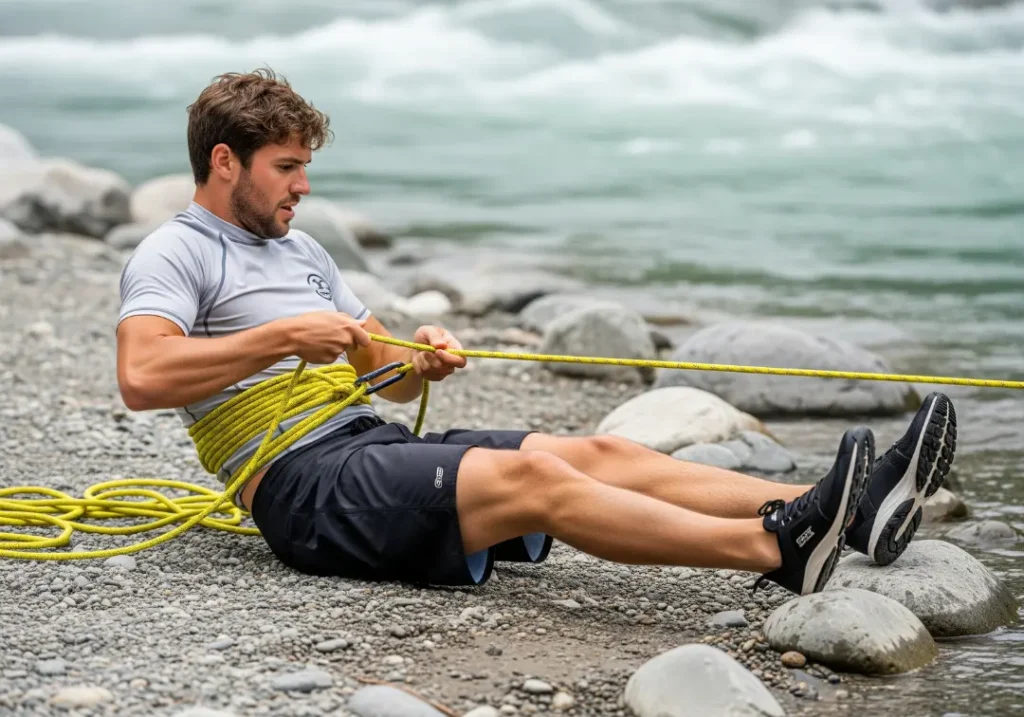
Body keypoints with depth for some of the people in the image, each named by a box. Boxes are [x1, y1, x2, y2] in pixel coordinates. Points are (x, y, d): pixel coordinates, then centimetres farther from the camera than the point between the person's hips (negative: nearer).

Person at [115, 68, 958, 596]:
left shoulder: (299, 248, 25)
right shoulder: (173, 256, -1)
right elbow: (142, 377, -21)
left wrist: (418, 359, 2)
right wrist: (283, 337, -20)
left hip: (378, 447, 8)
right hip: (308, 485, -8)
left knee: (598, 453, -10)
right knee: (530, 476, -29)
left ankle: (852, 514, -24)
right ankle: (775, 546, -43)